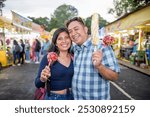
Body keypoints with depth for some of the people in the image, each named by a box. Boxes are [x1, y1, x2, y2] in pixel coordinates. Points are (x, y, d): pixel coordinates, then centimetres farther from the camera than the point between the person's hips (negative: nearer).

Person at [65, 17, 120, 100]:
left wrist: (99, 66, -33)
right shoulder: (74, 49, 2)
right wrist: (72, 58, 1)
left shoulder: (102, 47, -17)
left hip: (97, 98, -5)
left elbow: (114, 76, -18)